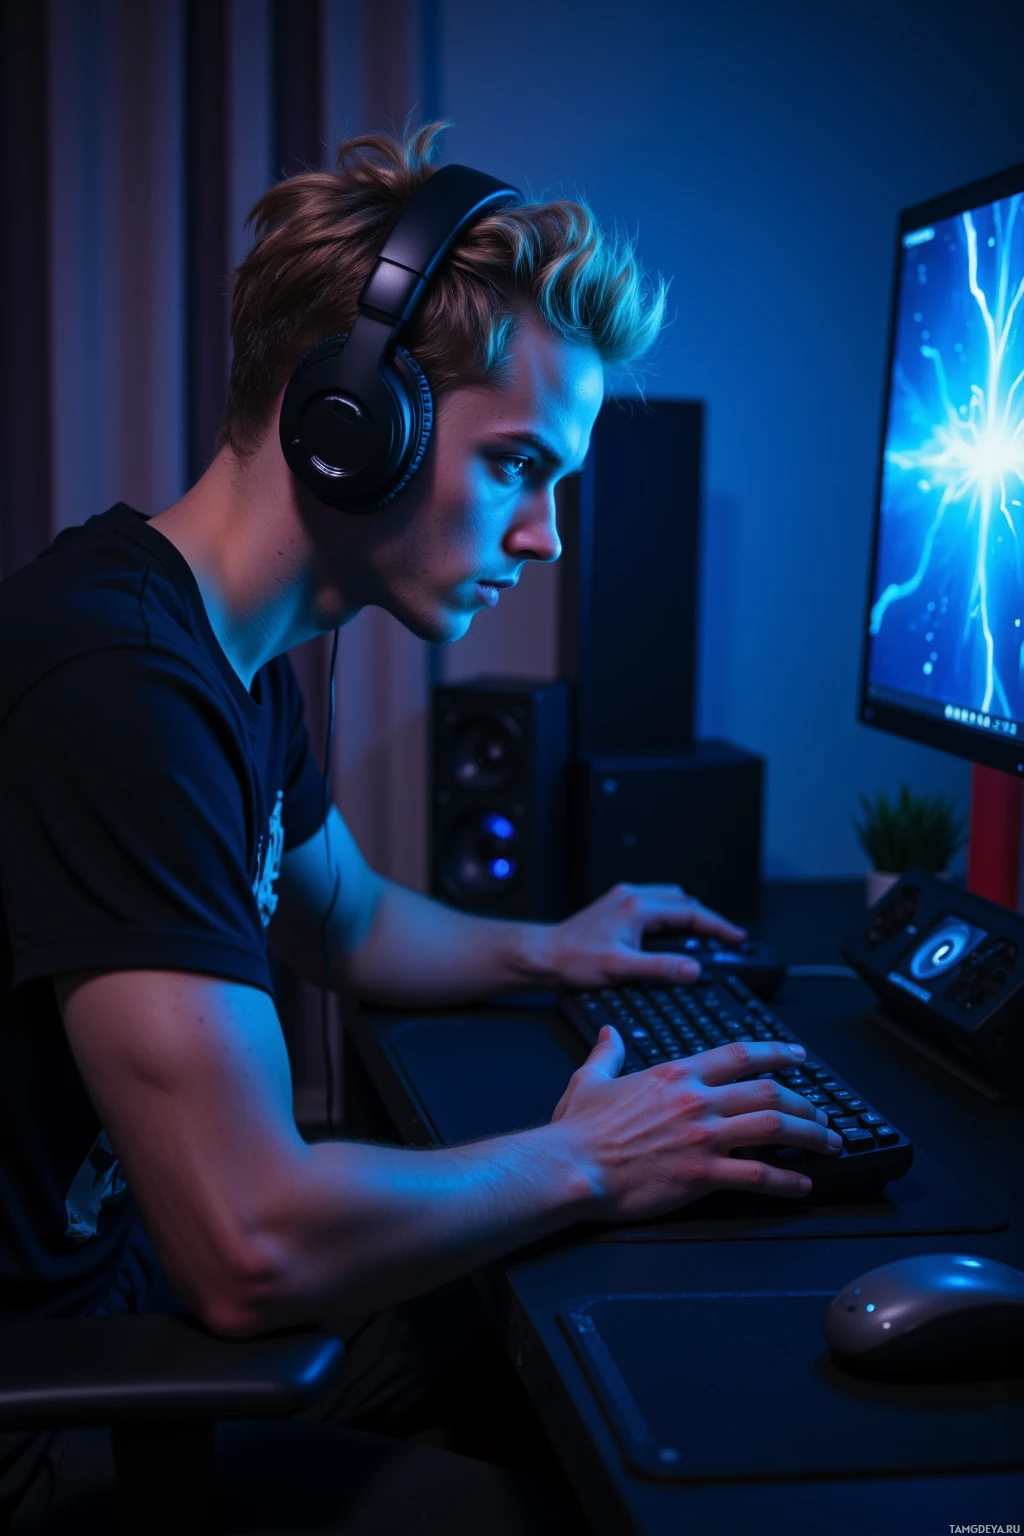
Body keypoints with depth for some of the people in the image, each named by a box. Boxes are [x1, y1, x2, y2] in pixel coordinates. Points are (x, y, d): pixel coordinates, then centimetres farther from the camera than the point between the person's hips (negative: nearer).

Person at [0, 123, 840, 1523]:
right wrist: (581, 1165, -17)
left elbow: (346, 919, 26)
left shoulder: (236, 657, 5)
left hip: (137, 1258, 9)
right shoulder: (121, 680, -29)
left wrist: (540, 953, 10)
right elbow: (256, 1251, -32)